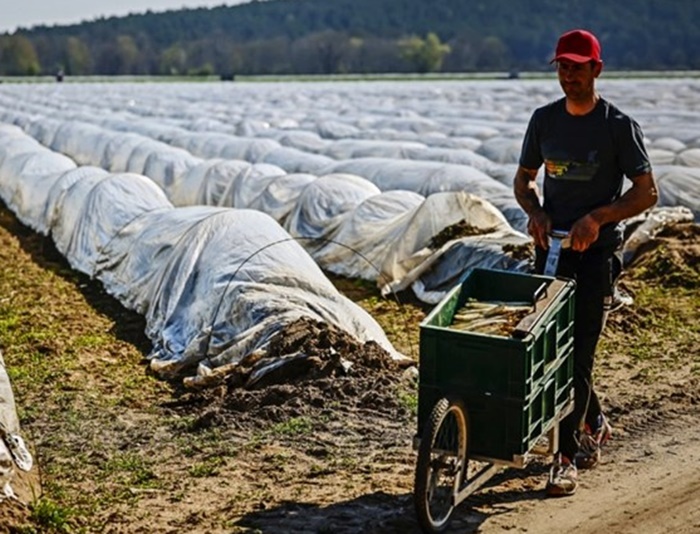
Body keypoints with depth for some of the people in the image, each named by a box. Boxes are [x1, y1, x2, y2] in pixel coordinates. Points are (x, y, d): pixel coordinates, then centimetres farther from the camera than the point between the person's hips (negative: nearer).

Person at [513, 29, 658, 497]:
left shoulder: (619, 125, -7)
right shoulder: (544, 119, 6)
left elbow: (647, 192, -6)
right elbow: (524, 178, 16)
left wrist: (596, 217, -20)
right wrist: (534, 211, -5)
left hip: (596, 251, -5)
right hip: (551, 248, 5)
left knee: (579, 352, -10)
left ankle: (567, 457, -3)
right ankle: (594, 424, 35)